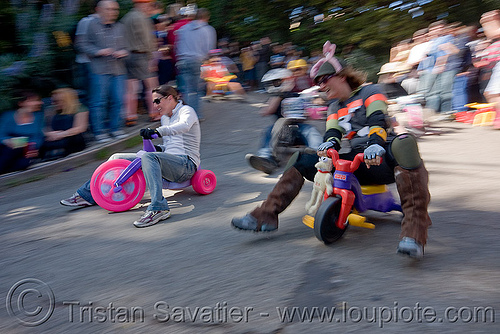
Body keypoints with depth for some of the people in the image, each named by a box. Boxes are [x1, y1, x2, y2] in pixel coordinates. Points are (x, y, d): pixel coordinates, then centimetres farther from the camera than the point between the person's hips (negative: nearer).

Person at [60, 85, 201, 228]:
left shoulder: (186, 110, -2)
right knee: (117, 158, 5)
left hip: (186, 164, -9)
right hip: (169, 162, 9)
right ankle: (86, 195, 10)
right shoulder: (165, 118, 24)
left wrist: (157, 131, -41)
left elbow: (184, 125, -27)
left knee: (148, 157, -40)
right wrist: (160, 148, 8)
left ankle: (158, 208, -49)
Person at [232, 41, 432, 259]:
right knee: (300, 160, 0)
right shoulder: (334, 108, 23)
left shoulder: (370, 92, 6)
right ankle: (266, 216, -2)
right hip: (353, 161, 6)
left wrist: (375, 143, -35)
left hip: (379, 158, -5)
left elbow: (378, 121, -13)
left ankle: (413, 232, -50)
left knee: (403, 144, -39)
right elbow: (333, 133, 6)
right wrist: (329, 143, -20)